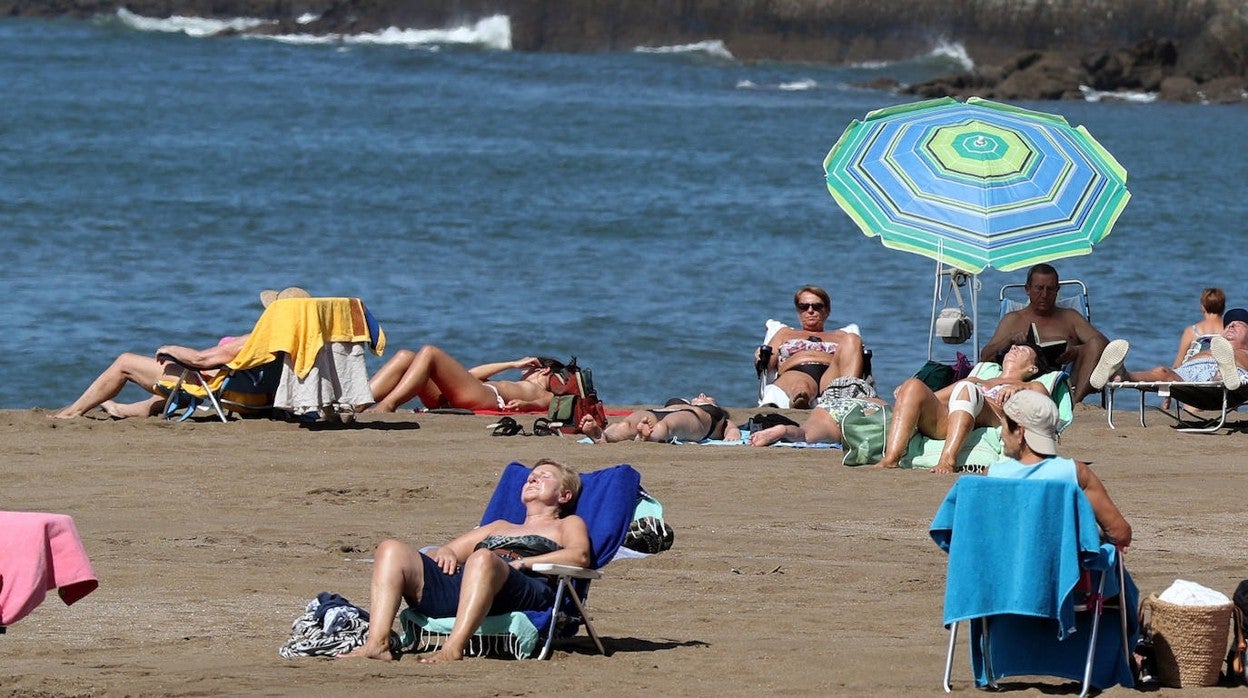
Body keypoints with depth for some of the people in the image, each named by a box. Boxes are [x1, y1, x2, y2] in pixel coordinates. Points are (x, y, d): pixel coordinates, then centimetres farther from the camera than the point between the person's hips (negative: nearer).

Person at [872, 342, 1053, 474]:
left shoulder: (1032, 387, 33)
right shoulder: (974, 381, 46)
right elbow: (930, 397, 31)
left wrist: (1018, 389, -15)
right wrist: (903, 395, 9)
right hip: (939, 419, 4)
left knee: (966, 388, -35)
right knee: (913, 385, -25)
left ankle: (948, 460, -52)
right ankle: (891, 458, -42)